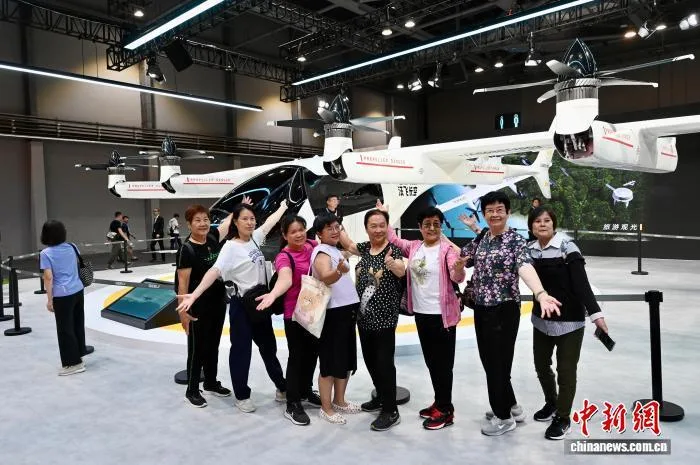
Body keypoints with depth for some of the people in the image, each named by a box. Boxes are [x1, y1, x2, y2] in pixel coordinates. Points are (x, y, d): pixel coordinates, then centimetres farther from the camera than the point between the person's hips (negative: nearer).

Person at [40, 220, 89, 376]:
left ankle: (74, 363, 9)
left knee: (65, 329, 4)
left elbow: (48, 278, -14)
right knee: (78, 325, 15)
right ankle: (78, 357, 26)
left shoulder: (45, 253, -11)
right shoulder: (71, 247, 4)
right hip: (78, 290, 6)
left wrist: (49, 300, -9)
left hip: (63, 295, -6)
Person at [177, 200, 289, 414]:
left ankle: (282, 389, 32)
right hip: (242, 305, -7)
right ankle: (242, 396, 23)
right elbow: (215, 271, -29)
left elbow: (271, 221, 20)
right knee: (241, 350, 6)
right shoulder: (231, 247, -16)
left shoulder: (255, 238, 3)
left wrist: (285, 204, 33)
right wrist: (193, 295, -40)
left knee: (269, 347, 19)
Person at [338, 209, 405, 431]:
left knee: (384, 362, -3)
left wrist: (392, 264, -52)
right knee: (370, 360, 17)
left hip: (384, 317, -7)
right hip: (364, 316, 7)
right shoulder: (364, 248, 6)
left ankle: (391, 411, 8)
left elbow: (401, 271, -29)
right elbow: (347, 244, 21)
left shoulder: (393, 249, -12)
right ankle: (382, 397, 36)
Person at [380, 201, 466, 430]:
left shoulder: (448, 248, -14)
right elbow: (393, 239, 18)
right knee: (430, 361, 17)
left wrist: (459, 267, -46)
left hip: (442, 315, -7)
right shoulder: (413, 247, 4)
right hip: (421, 313, 7)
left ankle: (446, 410, 16)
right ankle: (440, 402, 33)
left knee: (443, 363, 3)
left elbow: (456, 277, -25)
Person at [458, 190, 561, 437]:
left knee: (498, 362, 4)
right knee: (489, 360, 17)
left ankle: (504, 416, 25)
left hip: (504, 310, -6)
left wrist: (540, 294, -47)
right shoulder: (481, 239, 6)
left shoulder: (515, 240, -12)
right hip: (481, 309, 7)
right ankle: (511, 406, 38)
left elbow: (525, 267, -31)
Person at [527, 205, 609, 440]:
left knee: (566, 370, 5)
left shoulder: (567, 248, -16)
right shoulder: (530, 249, -1)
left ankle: (563, 418, 24)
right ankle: (551, 403, 44)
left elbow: (581, 284, -19)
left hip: (569, 320, -5)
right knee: (541, 365, 18)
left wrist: (596, 314, -27)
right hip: (541, 318, 6)